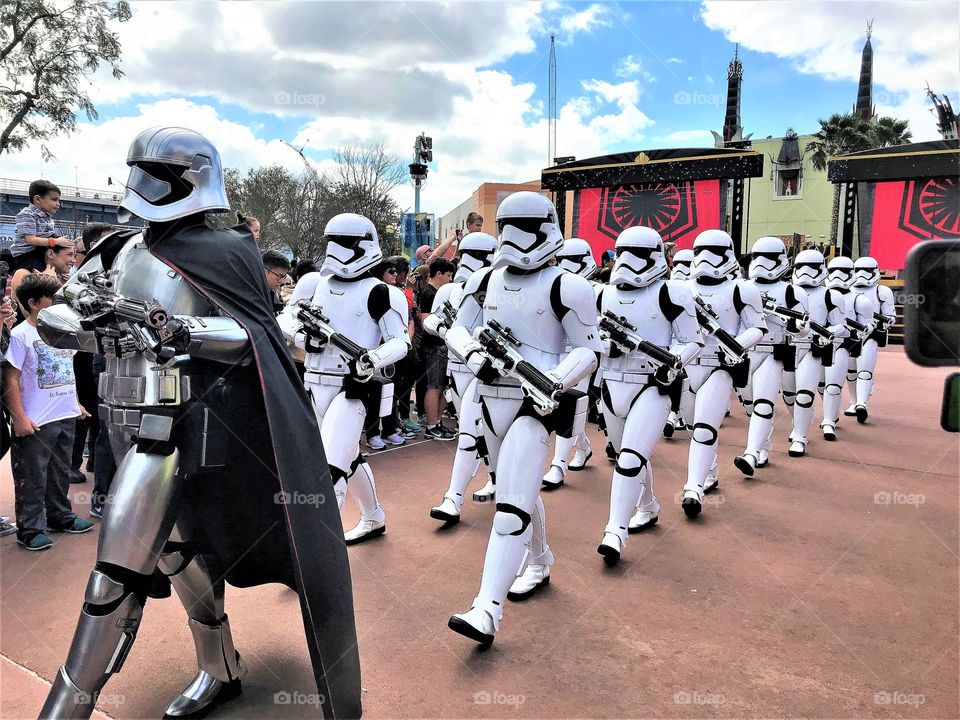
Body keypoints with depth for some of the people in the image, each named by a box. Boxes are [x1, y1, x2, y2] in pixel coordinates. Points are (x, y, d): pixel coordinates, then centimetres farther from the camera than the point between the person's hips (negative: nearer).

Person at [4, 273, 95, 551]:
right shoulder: (21, 335, -11)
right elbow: (11, 380, -13)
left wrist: (75, 404, 18)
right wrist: (20, 418, -17)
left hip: (65, 417, 7)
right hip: (36, 423, -7)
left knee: (60, 472, 19)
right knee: (33, 478, 2)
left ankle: (60, 516, 32)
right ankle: (31, 529, 11)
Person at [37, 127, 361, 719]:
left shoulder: (225, 253, -6)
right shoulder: (121, 252, 10)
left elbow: (252, 338, -15)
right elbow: (50, 317, 7)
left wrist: (177, 331, -29)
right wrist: (97, 328, -15)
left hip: (188, 429, -6)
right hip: (138, 430, 6)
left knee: (118, 575, -7)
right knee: (179, 550, 19)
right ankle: (222, 670, 40)